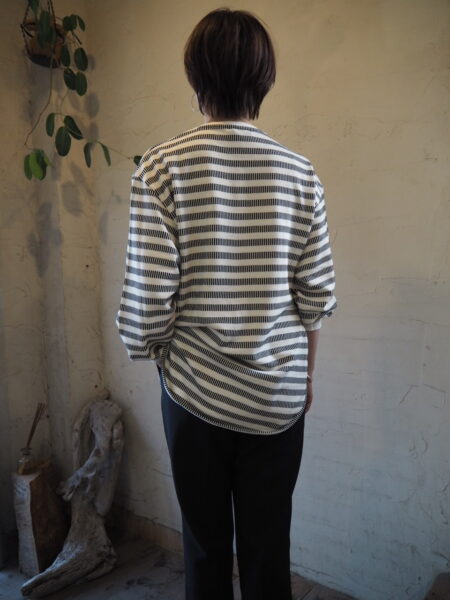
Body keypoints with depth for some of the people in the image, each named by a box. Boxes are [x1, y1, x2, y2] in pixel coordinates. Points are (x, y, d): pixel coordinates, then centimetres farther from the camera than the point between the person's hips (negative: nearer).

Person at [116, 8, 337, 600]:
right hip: (279, 395, 2)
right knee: (269, 547, 18)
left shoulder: (163, 166, -11)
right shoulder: (299, 172, -4)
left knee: (205, 544, 19)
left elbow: (148, 295, -14)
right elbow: (317, 296, -1)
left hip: (195, 390, -1)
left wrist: (147, 348, 7)